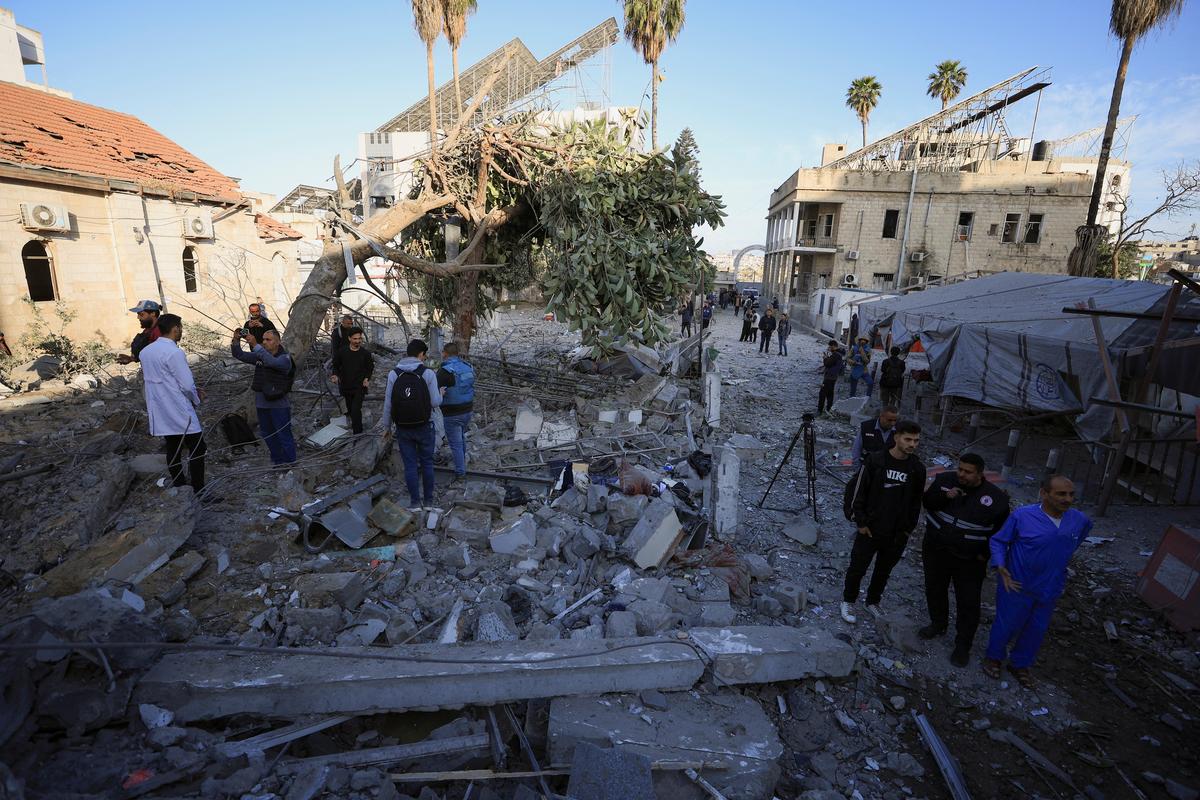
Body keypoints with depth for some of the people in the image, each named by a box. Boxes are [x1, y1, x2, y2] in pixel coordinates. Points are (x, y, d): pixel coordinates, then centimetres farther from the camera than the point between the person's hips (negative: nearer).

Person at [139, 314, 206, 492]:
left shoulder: (145, 351, 9)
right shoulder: (174, 352, -18)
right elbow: (187, 385, -17)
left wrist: (193, 392, 17)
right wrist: (197, 399, 3)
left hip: (159, 411, 8)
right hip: (179, 411, -8)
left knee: (172, 449, 15)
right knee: (198, 449, -3)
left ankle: (179, 486, 24)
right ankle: (199, 492, -4)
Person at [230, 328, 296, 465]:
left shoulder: (284, 358, -14)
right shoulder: (259, 355, 7)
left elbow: (271, 361, -33)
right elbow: (239, 355, 9)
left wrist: (255, 345, -35)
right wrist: (236, 340, -8)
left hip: (278, 404, -7)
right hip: (261, 403, 7)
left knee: (284, 436, 0)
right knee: (268, 436, 17)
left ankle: (290, 464, 12)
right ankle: (278, 462, 31)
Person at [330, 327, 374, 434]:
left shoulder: (366, 353, -6)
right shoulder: (341, 351, -4)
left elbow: (370, 368, 7)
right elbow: (336, 365, 8)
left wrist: (367, 378, -9)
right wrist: (335, 375, -11)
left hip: (360, 386, -3)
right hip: (346, 386, 3)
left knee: (356, 409, -14)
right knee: (350, 409, 17)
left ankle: (358, 433, -7)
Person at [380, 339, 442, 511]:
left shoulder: (393, 374, -3)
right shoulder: (428, 373, -9)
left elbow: (388, 403, -2)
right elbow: (435, 402, -10)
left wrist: (387, 425, 9)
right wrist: (441, 394, 12)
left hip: (403, 428, 1)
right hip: (424, 427, -1)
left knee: (410, 465, 9)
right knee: (427, 463, 11)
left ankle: (415, 502, 14)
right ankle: (428, 501, 18)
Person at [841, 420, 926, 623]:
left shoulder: (917, 468, -4)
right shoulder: (875, 461, -13)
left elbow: (916, 501, 6)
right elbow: (859, 492, -8)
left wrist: (908, 528, 4)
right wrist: (861, 522, -8)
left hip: (898, 534, 3)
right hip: (870, 530, -3)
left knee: (884, 571, 19)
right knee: (858, 567, 9)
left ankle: (873, 602, 40)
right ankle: (848, 601, 30)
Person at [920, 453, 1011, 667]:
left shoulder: (996, 497, -11)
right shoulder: (945, 479, -6)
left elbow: (1001, 530, -3)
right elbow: (928, 501, -4)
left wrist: (986, 553, -7)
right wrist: (944, 496, -23)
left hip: (969, 560, -2)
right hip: (936, 551, 3)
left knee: (968, 603, 4)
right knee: (934, 590, 18)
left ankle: (963, 645, 22)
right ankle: (938, 624, 43)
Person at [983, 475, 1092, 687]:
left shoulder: (1079, 520, -7)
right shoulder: (1022, 516, -21)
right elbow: (997, 541, -10)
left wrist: (1062, 554, 15)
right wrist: (1000, 566, -24)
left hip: (1049, 590, 5)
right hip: (1017, 587, -4)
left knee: (1036, 630, 20)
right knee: (1006, 625, 13)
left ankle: (1020, 665, 42)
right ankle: (994, 658, 38)